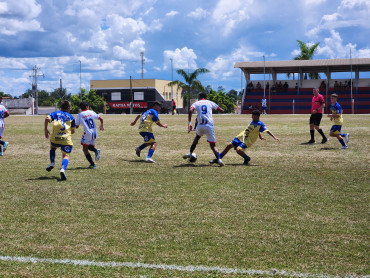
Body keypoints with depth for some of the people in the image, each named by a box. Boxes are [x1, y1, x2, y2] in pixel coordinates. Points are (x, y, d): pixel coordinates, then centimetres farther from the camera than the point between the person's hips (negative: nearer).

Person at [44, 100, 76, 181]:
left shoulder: (55, 113, 15)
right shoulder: (71, 117, 17)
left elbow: (47, 119, -4)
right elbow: (73, 131, 15)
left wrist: (45, 130, 4)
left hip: (55, 137, 1)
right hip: (66, 139, -1)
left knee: (52, 148, 32)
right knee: (66, 155, -1)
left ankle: (52, 163, 14)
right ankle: (63, 169, -28)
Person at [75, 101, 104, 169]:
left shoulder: (80, 115, -1)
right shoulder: (91, 112, 6)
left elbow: (76, 126, 1)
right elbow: (101, 119, 8)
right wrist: (101, 125, 27)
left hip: (87, 134, -4)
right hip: (94, 133, 5)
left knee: (85, 149, 6)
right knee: (90, 146, 25)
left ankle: (93, 164, -5)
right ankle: (96, 150, -10)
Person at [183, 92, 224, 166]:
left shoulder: (196, 103, 13)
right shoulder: (210, 103, 16)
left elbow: (190, 110, -8)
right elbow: (222, 110, 18)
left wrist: (189, 122, -9)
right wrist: (213, 108, 36)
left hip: (200, 125, 0)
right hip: (210, 126, 0)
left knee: (197, 137, 32)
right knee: (212, 145, 6)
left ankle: (190, 153, 27)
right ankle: (219, 159, -16)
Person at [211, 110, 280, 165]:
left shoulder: (260, 124, -15)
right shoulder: (253, 121, 10)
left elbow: (267, 131, -22)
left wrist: (274, 137, -33)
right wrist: (260, 137, 38)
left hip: (247, 140, -8)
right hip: (241, 136, 8)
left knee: (238, 150, -28)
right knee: (229, 146, 6)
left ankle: (247, 159, 1)